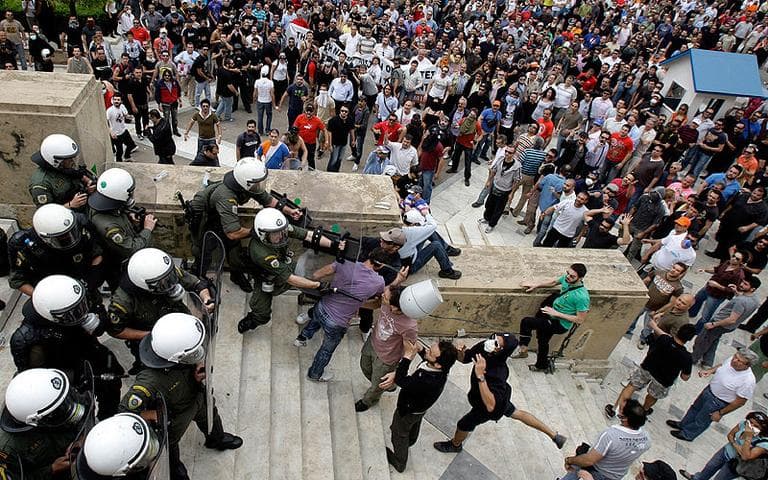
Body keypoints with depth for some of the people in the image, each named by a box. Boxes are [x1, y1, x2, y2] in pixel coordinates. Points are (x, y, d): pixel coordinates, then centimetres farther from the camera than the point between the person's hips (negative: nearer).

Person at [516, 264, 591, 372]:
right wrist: (536, 285, 4)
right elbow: (554, 282, 14)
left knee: (526, 322, -15)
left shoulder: (582, 296, -31)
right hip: (552, 315, 8)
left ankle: (523, 350, 5)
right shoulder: (566, 279, -9)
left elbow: (580, 320, -24)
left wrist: (556, 313, -25)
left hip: (561, 325, -7)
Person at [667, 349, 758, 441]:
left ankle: (687, 435, 44)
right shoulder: (732, 359, -18)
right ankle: (683, 424, 54)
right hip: (709, 390, 6)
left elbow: (740, 402, -24)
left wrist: (720, 413, -15)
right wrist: (710, 370, -13)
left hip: (717, 402, -6)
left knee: (701, 421, 18)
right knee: (695, 408, 29)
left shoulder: (748, 381, -36)